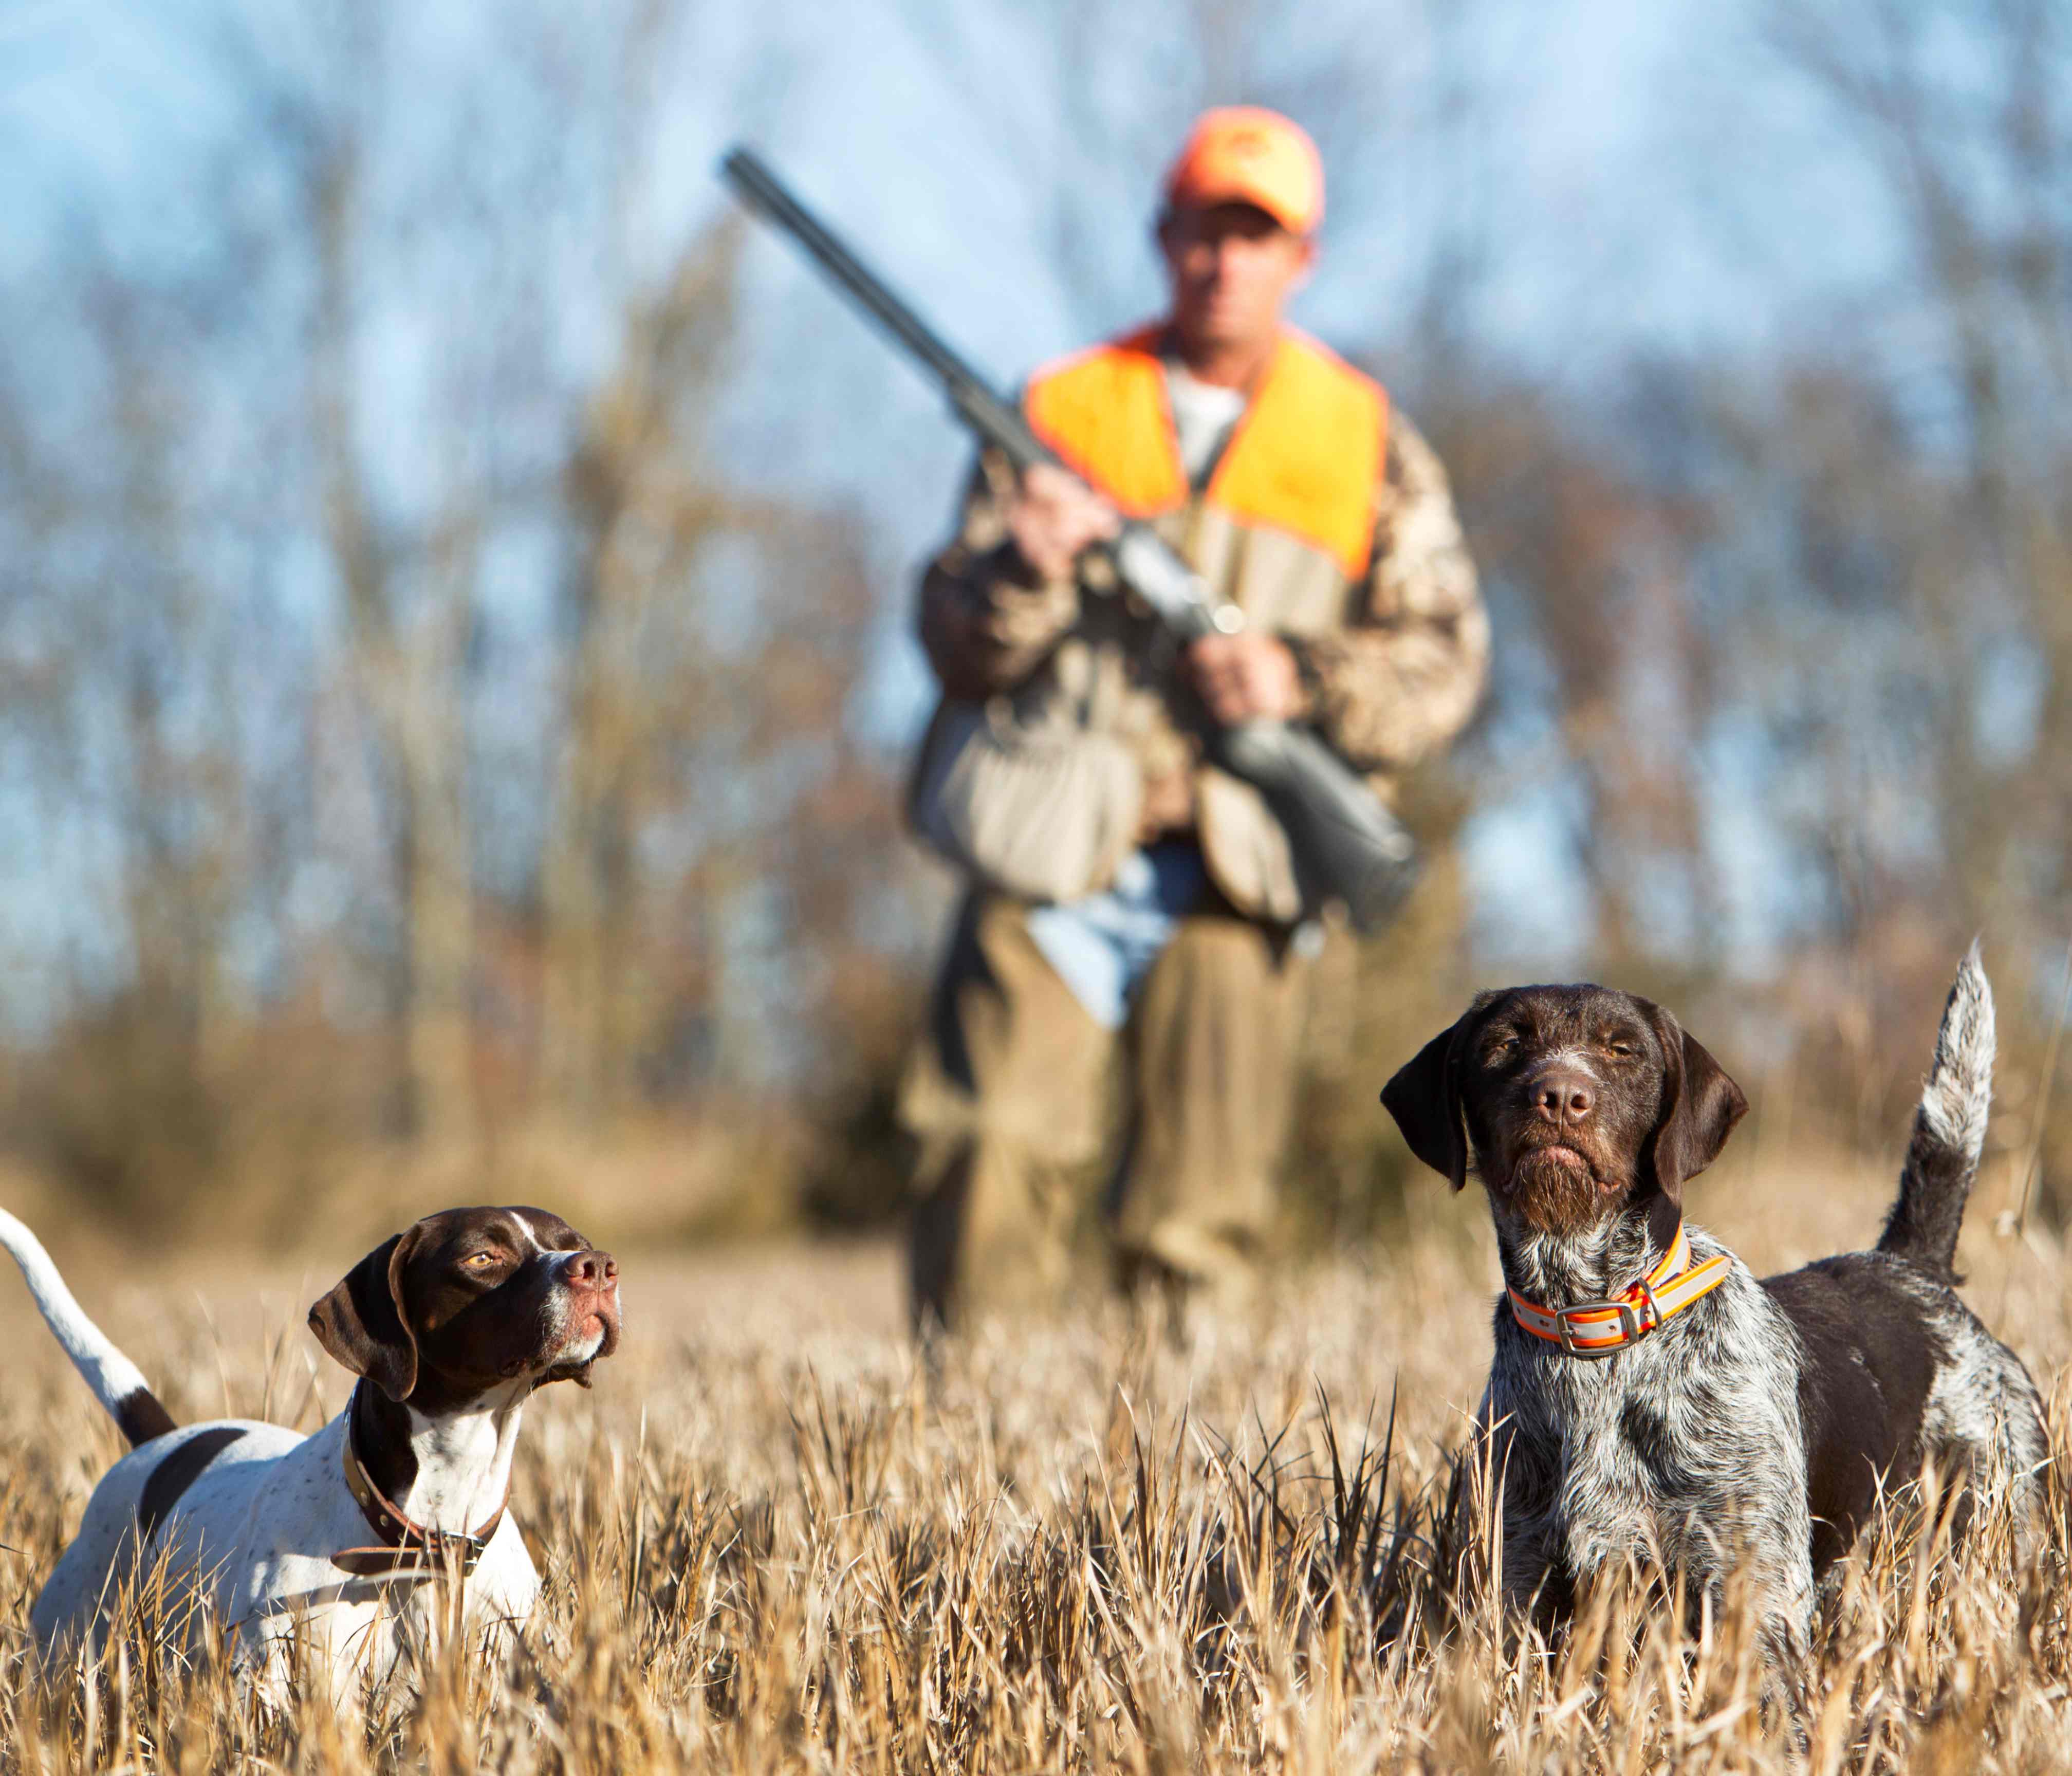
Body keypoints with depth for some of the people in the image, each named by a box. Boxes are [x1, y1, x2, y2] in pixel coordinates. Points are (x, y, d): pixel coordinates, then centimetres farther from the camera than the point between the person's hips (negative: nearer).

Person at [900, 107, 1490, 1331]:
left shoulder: (1368, 442, 12)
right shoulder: (1063, 412, 12)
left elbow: (1448, 664, 8)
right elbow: (958, 650, 8)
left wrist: (1304, 681, -9)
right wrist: (1026, 570, -13)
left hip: (1235, 874, 0)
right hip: (1053, 863, 0)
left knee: (1200, 1241, -1)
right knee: (991, 1174, -13)